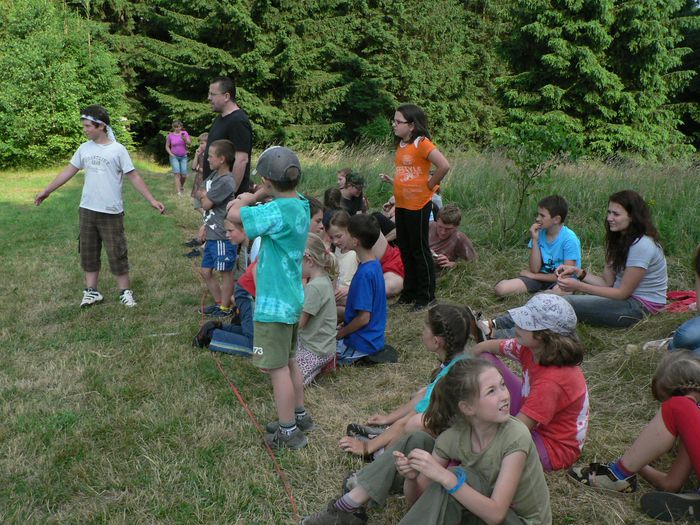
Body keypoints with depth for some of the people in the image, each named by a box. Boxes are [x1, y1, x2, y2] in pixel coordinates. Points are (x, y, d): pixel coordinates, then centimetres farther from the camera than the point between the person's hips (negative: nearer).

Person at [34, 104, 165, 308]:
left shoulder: (117, 149, -9)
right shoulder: (84, 148, 4)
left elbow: (134, 177, -8)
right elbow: (68, 171, 14)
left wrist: (152, 200, -13)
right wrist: (46, 191, 19)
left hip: (111, 212, -5)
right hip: (87, 210, 5)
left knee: (117, 253, 2)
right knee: (88, 251, 11)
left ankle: (125, 291, 14)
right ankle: (91, 291, 22)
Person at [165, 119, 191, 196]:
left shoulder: (184, 133, -3)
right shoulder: (170, 135, -3)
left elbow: (189, 143, -10)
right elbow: (167, 146, 6)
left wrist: (185, 139, -30)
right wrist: (171, 154, -7)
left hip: (183, 157, 1)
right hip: (174, 157, -1)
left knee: (184, 174, -2)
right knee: (177, 173, -15)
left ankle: (181, 186, 29)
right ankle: (179, 192, -16)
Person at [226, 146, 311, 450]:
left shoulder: (277, 212, -24)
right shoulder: (301, 206, 3)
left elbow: (233, 214, -24)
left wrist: (256, 195, -11)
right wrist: (256, 199, -4)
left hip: (274, 304, -9)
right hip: (292, 299, 9)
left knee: (277, 367, 2)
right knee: (289, 361, 22)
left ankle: (288, 433, 13)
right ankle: (299, 414, 37)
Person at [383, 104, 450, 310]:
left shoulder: (421, 143, -15)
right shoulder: (401, 144, 11)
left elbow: (444, 166, -25)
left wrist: (430, 185, -14)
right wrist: (397, 192, 10)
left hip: (418, 206, -8)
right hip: (401, 205, 9)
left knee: (419, 250, 1)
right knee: (405, 249, 15)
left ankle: (425, 295, 13)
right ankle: (409, 291, 27)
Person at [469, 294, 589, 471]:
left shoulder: (551, 381, -36)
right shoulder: (533, 349, -14)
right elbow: (484, 347, -1)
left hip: (554, 449, -8)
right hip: (534, 422, 8)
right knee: (484, 360, -3)